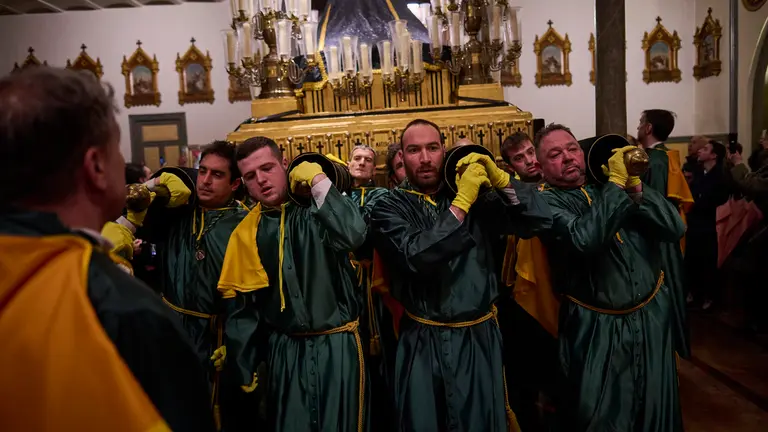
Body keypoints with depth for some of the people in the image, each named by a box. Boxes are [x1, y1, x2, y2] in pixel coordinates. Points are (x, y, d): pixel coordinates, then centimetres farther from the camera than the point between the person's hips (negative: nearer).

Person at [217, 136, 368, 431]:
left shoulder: (318, 210, -7)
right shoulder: (247, 233, 2)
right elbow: (243, 305, 9)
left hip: (338, 347, -2)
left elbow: (353, 234, -31)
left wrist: (318, 180, -21)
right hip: (284, 352, 3)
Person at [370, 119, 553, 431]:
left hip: (480, 337, 2)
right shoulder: (389, 207, -4)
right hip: (423, 343, -1)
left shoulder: (476, 197, 3)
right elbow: (416, 258, -21)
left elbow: (538, 221, -5)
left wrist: (500, 179, -16)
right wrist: (461, 203, -20)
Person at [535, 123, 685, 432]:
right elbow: (585, 240, -30)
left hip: (653, 315, 4)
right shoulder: (548, 201, -9)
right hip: (598, 329, -4)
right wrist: (616, 183, -22)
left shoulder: (608, 183, 3)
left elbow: (675, 228, -5)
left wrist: (635, 187, -16)